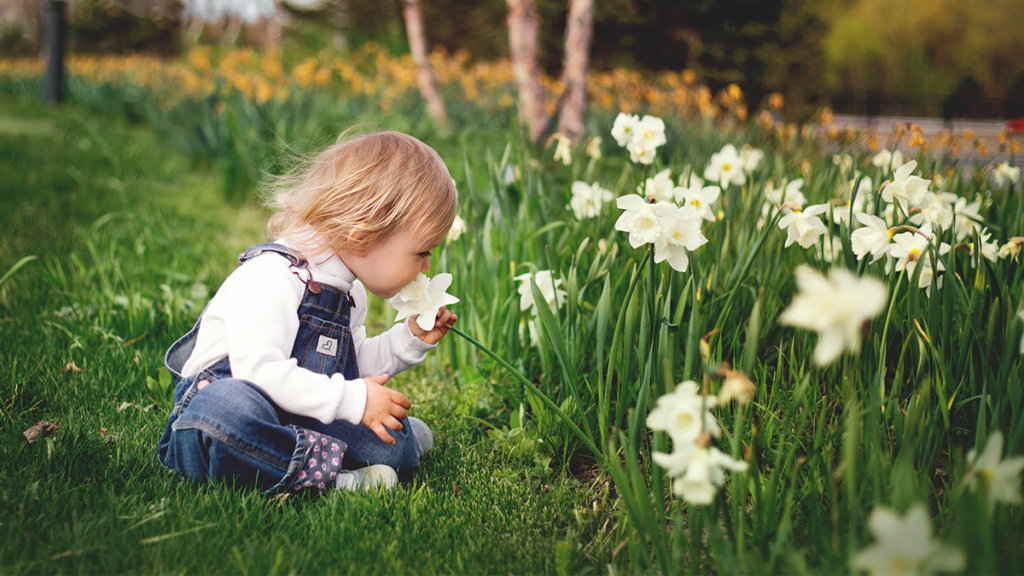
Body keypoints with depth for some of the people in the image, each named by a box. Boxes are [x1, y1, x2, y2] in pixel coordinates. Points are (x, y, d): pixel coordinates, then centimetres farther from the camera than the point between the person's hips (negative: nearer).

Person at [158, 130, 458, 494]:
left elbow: (355, 366, 24)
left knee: (394, 448, -15)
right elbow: (258, 370, -31)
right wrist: (351, 400, -29)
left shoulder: (349, 292, 12)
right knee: (227, 407, -44)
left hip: (298, 419, 8)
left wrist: (410, 339, 11)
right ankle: (325, 471, -35)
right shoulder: (272, 277, -21)